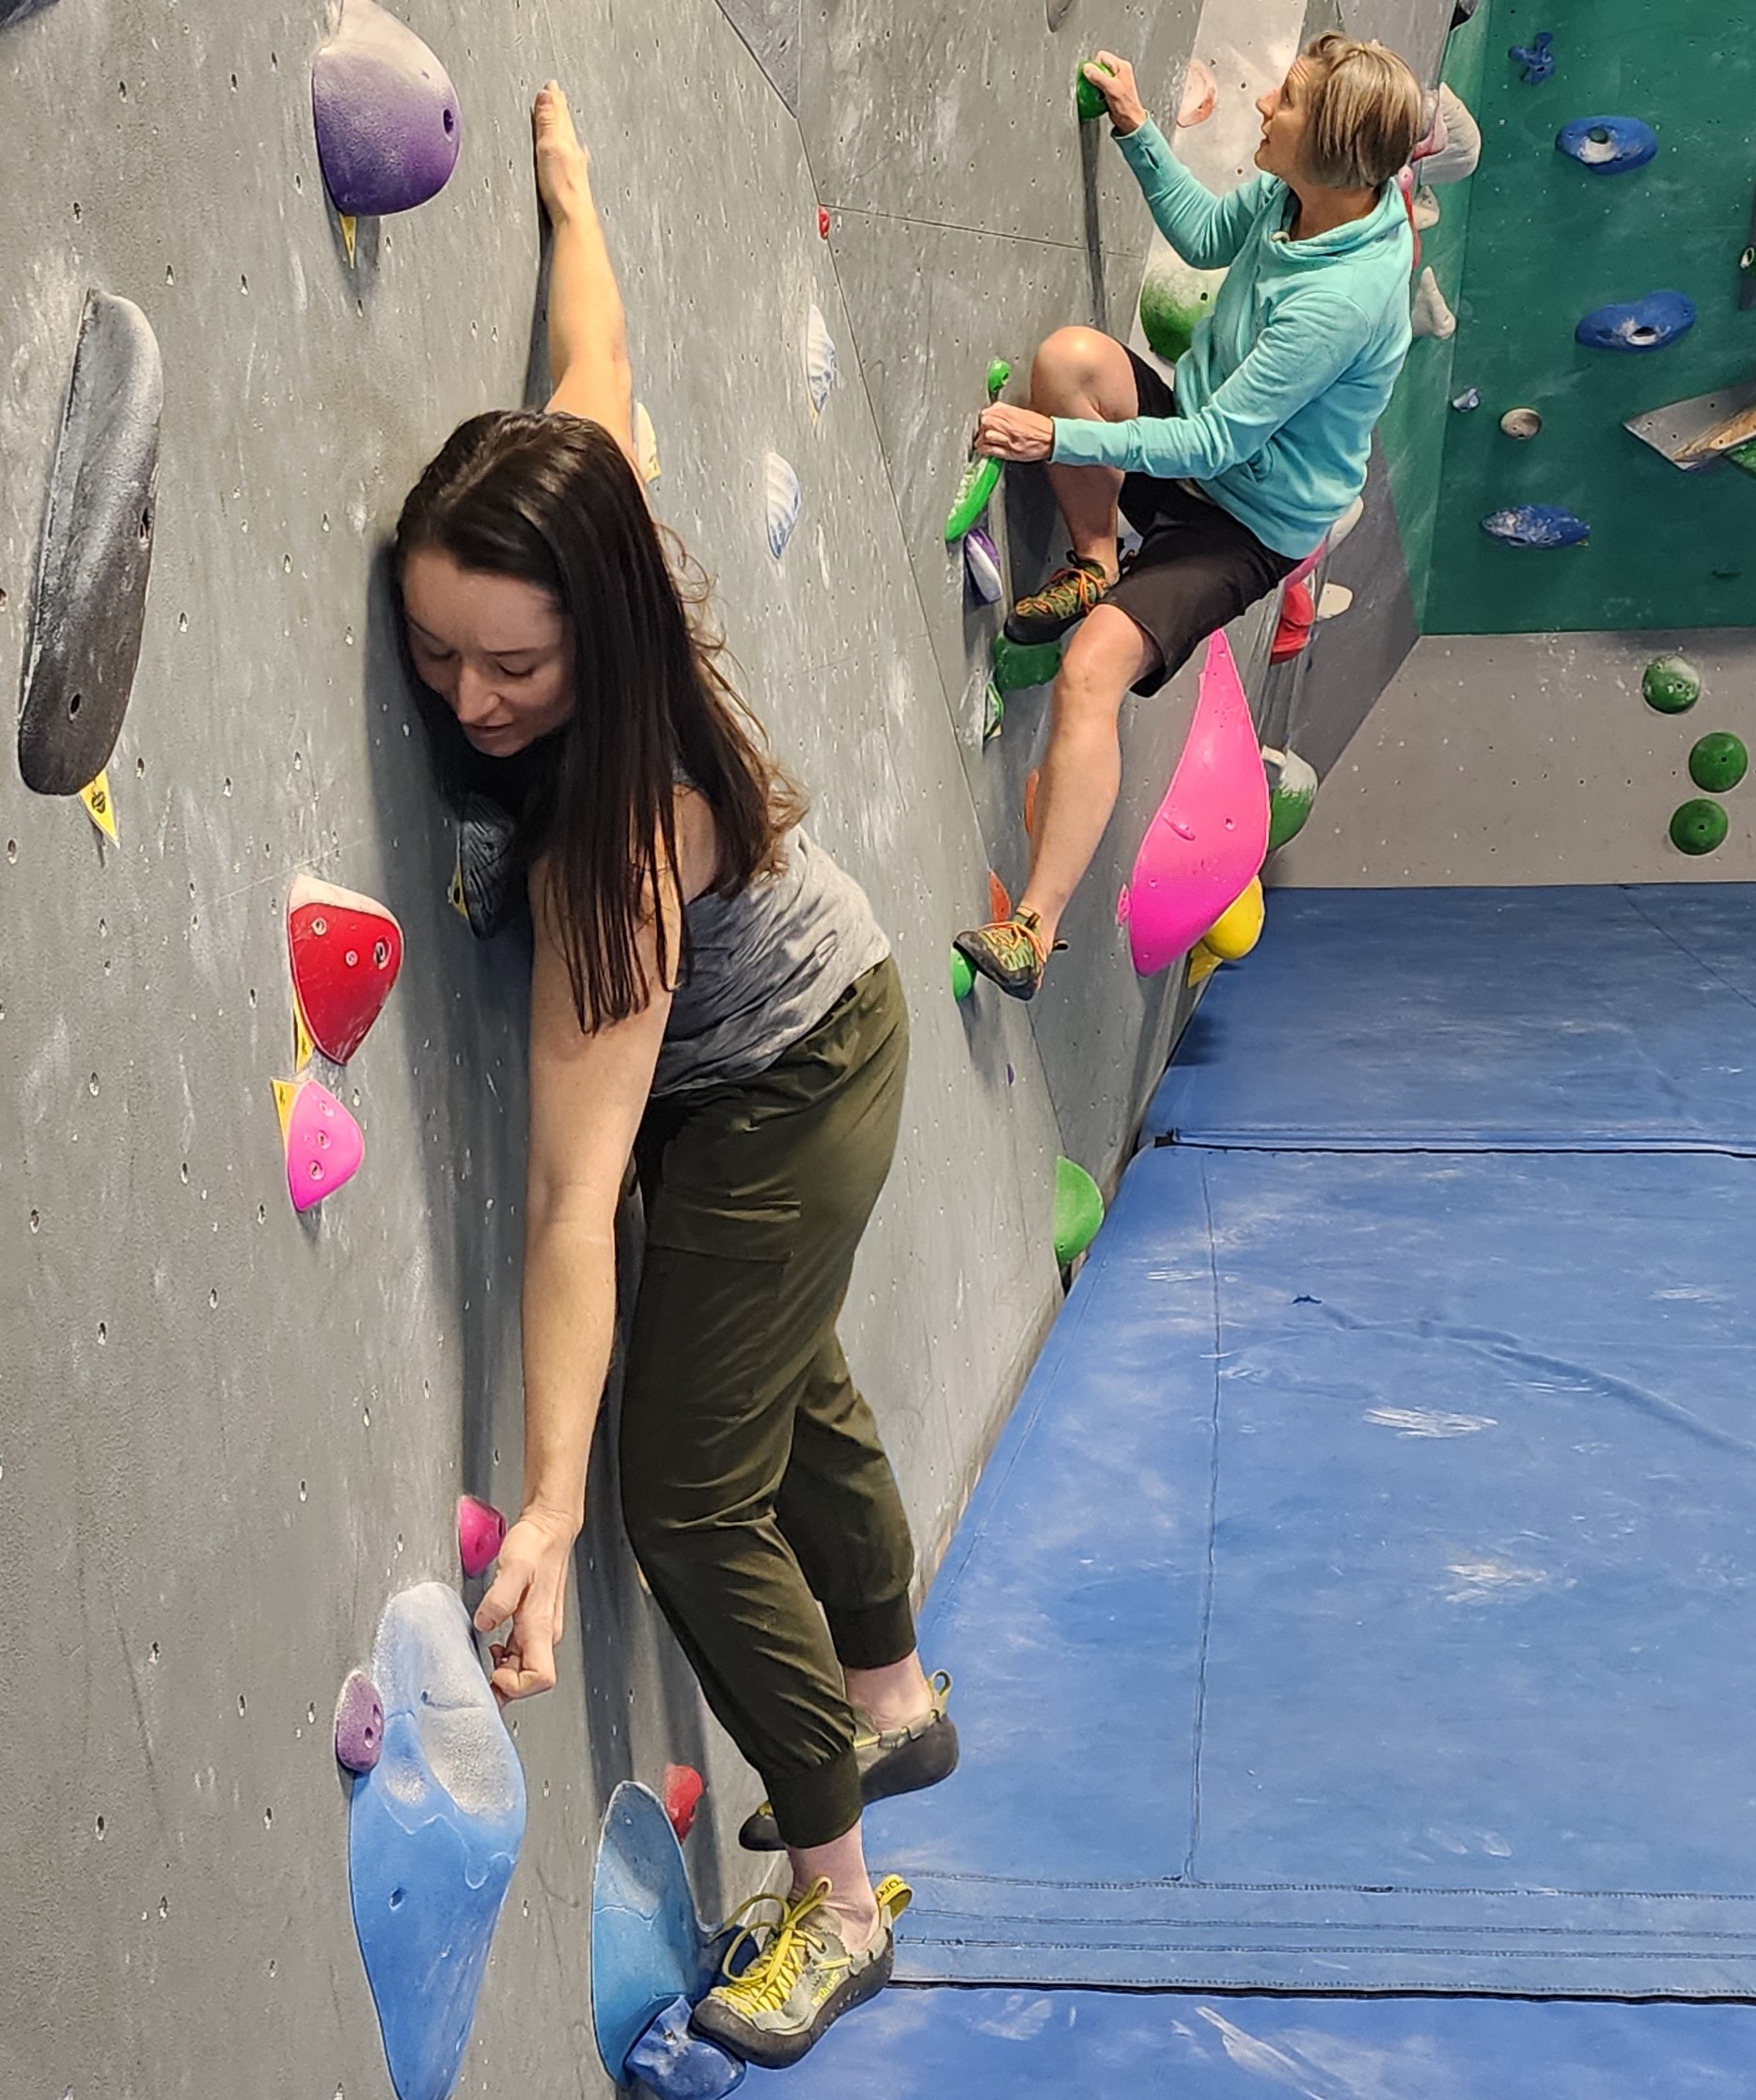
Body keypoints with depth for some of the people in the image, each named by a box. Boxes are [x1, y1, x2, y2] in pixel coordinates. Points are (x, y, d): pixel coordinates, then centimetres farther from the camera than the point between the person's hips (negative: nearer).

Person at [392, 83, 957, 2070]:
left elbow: (576, 1196, -42)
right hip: (783, 1036, 9)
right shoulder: (581, 511, -23)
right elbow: (597, 358, -1)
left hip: (790, 1086, -9)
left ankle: (837, 1905, 15)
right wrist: (564, 185, 17)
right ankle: (892, 1703, 50)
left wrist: (548, 1509, -43)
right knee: (788, 1382, 26)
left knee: (696, 1500, -3)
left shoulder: (621, 826, -40)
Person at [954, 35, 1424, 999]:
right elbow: (1206, 236, 16)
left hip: (1246, 527, -8)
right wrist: (1137, 130, 6)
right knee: (1071, 353, -21)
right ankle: (1094, 562, 0)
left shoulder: (1342, 298, -31)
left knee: (1093, 668, -28)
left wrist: (1056, 438, -27)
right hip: (1200, 429, 8)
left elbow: (1214, 441, -29)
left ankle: (1034, 928, -26)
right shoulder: (1296, 193, -7)